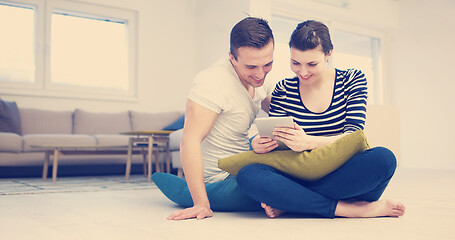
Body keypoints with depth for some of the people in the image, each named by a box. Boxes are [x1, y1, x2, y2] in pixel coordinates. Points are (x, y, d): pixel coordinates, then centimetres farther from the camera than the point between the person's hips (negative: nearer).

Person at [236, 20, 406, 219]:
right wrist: (260, 144, -21)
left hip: (345, 177, 0)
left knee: (383, 159, -33)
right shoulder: (283, 90, 6)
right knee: (247, 175, -27)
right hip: (300, 178, 1)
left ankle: (290, 203, -23)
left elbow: (354, 135, -10)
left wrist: (310, 142, -28)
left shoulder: (352, 80, 3)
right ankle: (348, 209, -29)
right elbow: (276, 140, 4)